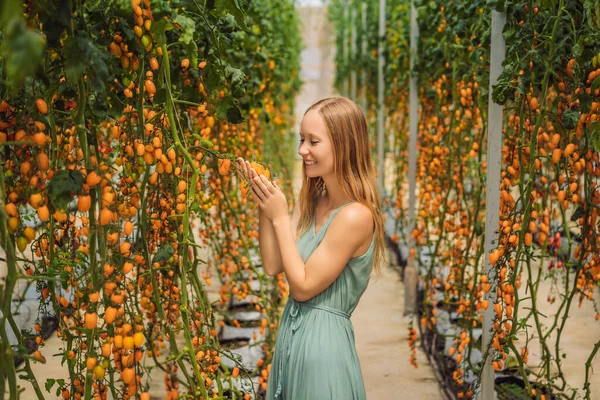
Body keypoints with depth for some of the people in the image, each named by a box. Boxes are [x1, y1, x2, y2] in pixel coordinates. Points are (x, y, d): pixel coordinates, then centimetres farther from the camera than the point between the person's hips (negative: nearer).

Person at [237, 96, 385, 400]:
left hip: (323, 341, -8)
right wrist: (264, 205, -6)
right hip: (291, 333, 8)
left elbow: (304, 287, -17)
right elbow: (272, 266, 2)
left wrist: (280, 217, -15)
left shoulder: (355, 215, -21)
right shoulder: (311, 201, 3)